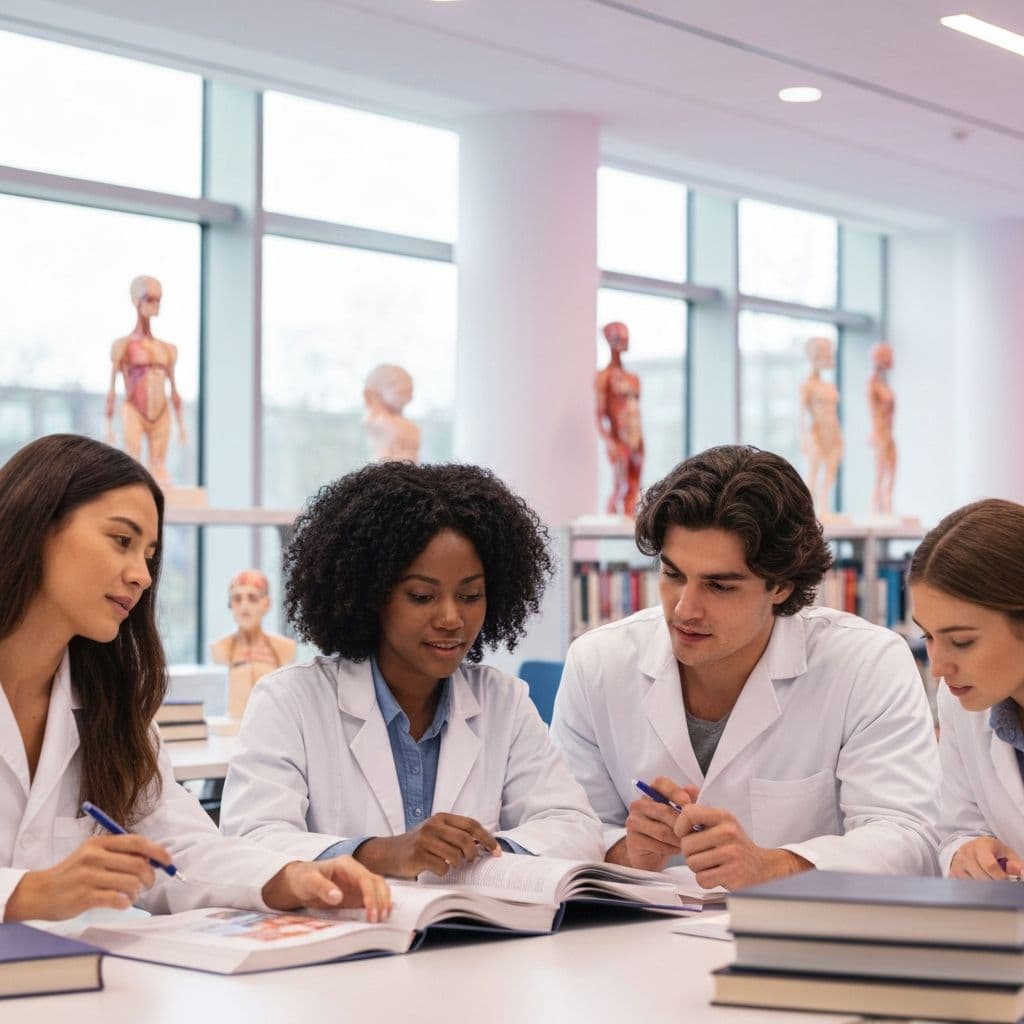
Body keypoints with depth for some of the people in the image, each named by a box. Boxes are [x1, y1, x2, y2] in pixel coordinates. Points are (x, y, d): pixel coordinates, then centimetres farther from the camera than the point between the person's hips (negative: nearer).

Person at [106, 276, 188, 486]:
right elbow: (112, 390, 0)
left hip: (161, 415, 4)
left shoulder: (167, 349, 15)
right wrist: (109, 425, -6)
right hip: (133, 412, -4)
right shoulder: (124, 346, 2)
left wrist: (181, 424, 15)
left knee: (159, 467, 1)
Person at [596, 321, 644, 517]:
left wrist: (641, 443, 18)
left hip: (636, 442, 7)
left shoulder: (633, 378, 19)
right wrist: (609, 441, -18)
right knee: (620, 486, -15)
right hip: (619, 440, -7)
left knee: (634, 489, 2)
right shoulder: (604, 376, -2)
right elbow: (600, 413, -8)